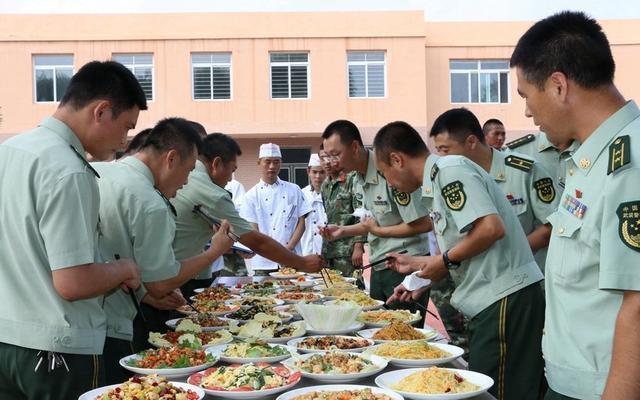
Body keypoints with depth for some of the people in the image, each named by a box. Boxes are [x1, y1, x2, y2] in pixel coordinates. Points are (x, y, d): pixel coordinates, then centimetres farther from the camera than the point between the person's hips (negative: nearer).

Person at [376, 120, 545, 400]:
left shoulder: (449, 169, -12)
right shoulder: (436, 181, 17)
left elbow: (491, 228, -23)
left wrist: (444, 260, -10)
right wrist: (418, 265, 28)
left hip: (504, 298, -10)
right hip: (490, 302, 10)